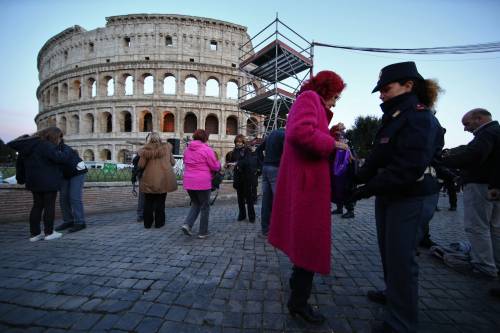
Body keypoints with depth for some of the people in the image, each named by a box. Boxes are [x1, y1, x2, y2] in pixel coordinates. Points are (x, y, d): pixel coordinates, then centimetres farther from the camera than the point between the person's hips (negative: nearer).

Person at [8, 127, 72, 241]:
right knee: (49, 206, 1)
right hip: (48, 182, -8)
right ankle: (49, 232, 6)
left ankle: (35, 233, 16)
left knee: (37, 206, 13)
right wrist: (65, 150, -3)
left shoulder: (27, 145, 13)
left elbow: (20, 163, 20)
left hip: (34, 181, 8)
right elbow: (60, 158, -23)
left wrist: (21, 178, 30)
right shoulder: (47, 146, -17)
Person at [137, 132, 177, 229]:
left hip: (149, 180, 0)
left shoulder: (145, 150, -4)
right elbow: (173, 163, 4)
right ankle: (159, 222, 17)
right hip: (163, 179, 1)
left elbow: (141, 165, -4)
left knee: (148, 202, 14)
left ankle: (147, 223, 22)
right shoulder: (167, 147, 1)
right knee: (160, 202, 11)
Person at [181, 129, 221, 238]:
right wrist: (217, 162, 12)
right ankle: (203, 232, 18)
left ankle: (187, 224, 5)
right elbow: (215, 167, -8)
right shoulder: (207, 149, -11)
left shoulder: (188, 149, 8)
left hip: (189, 182, 6)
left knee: (195, 204, 23)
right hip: (203, 182, -6)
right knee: (205, 207, 10)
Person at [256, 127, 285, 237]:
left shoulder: (271, 134, 20)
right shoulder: (284, 134, -5)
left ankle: (265, 229, 15)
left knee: (266, 199, 8)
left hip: (266, 168, 8)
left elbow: (259, 149, 24)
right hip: (276, 169, -8)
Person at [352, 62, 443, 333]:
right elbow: (378, 159, 10)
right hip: (390, 197, 9)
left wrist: (369, 189, -24)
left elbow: (408, 168, -25)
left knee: (401, 258, 0)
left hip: (411, 200, -9)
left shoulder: (420, 118, -15)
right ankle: (393, 293, 44)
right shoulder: (395, 118, 12)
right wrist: (357, 178, 0)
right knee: (388, 251, 21)